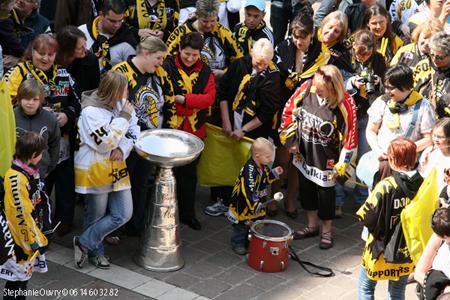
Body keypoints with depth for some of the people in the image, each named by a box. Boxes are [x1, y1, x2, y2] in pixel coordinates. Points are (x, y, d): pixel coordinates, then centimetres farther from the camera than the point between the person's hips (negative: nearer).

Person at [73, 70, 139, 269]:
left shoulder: (121, 104, 1)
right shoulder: (91, 112, -19)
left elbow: (134, 131, 6)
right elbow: (105, 144, -24)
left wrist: (123, 149, -13)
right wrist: (123, 117, -21)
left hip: (116, 169, 7)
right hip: (94, 170, -7)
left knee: (123, 214, 4)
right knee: (96, 215, 7)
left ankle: (85, 242, 18)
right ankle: (95, 251, 32)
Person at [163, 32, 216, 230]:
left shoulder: (205, 71, 4)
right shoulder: (167, 67, -9)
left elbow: (210, 98, -8)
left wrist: (183, 99, -19)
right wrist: (194, 104, -21)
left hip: (195, 130, 4)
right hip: (171, 129, -4)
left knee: (190, 173, 15)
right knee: (171, 172, 5)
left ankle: (188, 214, 27)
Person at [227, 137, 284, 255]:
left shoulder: (263, 166, -4)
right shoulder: (249, 170, -33)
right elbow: (248, 190, -36)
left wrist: (274, 173, 2)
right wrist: (254, 204, -38)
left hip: (258, 204, 8)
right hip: (244, 205, -8)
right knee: (242, 226, 9)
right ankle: (238, 243, 26)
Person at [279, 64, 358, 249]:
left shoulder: (345, 104, -26)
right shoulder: (307, 88, -15)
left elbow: (350, 136, -17)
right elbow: (290, 110, 1)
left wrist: (341, 165, -14)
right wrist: (290, 140, 1)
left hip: (326, 158, -4)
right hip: (304, 153, 5)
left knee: (325, 193, 9)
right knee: (305, 189, 19)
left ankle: (326, 232, 31)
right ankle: (312, 225, 41)